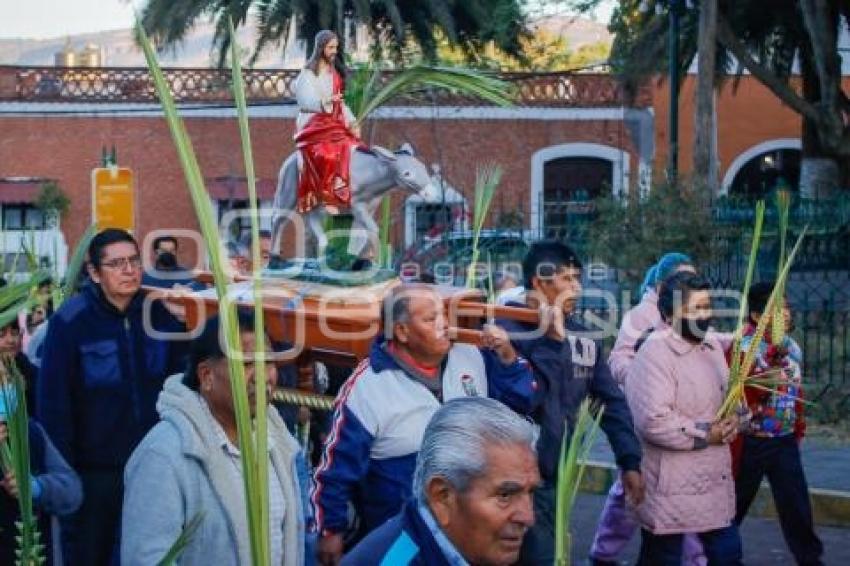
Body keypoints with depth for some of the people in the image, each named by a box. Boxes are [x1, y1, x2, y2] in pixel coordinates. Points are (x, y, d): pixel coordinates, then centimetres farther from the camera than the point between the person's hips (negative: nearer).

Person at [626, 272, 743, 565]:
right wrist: (706, 435, -18)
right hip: (670, 490, -8)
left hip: (715, 481, 8)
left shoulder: (712, 344, 9)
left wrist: (730, 422, 2)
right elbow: (653, 422, -29)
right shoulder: (654, 354, -19)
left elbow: (726, 395, 25)